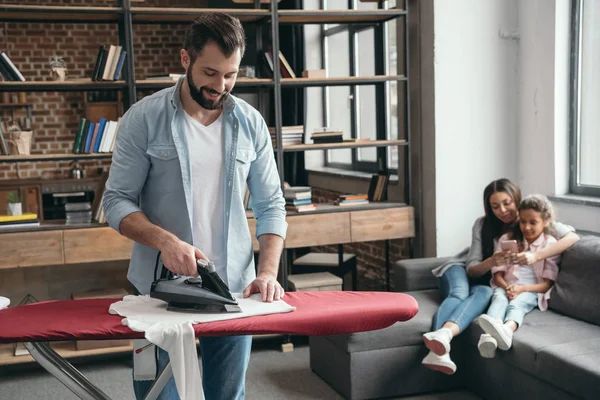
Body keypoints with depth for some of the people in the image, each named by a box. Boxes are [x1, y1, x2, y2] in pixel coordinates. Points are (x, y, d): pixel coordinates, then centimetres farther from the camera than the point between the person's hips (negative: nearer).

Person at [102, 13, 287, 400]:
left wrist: (268, 271, -7)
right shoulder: (143, 118, -5)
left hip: (235, 287, 3)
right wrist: (164, 240, -23)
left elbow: (271, 205, 6)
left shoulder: (251, 123, 3)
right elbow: (117, 202, -6)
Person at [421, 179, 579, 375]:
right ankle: (438, 348, -61)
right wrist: (491, 262, -34)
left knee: (483, 293, -36)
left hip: (488, 281, 0)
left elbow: (573, 236, -25)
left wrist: (536, 256, -38)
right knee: (459, 293, -35)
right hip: (462, 270, 1)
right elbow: (472, 269, -11)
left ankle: (443, 335, -65)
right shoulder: (483, 224, -8)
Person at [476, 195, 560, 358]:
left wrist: (522, 288, -17)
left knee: (517, 303, -35)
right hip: (505, 287, 2)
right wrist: (506, 287, -15)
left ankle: (507, 330, -70)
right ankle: (489, 335, -63)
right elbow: (498, 273, 9)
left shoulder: (551, 244, 5)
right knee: (499, 299, -33)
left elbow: (547, 283, 0)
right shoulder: (507, 239, 12)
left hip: (531, 290, -2)